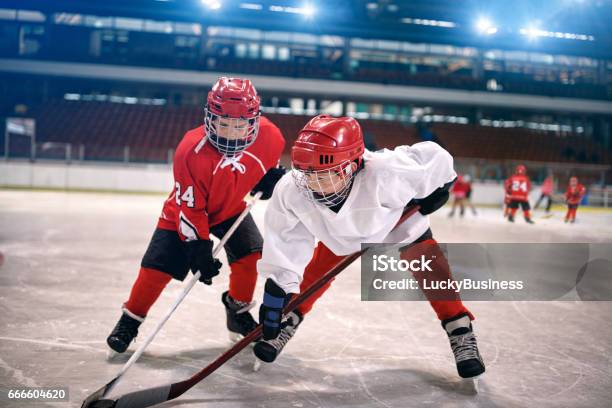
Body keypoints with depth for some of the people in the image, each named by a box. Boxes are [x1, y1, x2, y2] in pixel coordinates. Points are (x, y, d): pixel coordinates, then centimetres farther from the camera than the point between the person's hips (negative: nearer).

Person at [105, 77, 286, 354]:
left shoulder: (268, 135, -23)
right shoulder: (191, 151, -35)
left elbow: (270, 159, 5)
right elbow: (189, 208, -27)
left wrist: (271, 177, -10)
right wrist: (198, 247, -28)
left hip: (232, 208, 4)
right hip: (184, 211, -4)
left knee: (248, 255, -7)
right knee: (158, 267, -8)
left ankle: (238, 312, 19)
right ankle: (130, 320, 14)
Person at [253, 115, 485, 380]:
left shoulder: (383, 173, -48)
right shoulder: (290, 192, -36)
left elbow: (435, 158, -32)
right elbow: (284, 247, -24)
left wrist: (433, 193, -16)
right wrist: (275, 290, -24)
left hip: (399, 220, -2)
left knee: (431, 269, -10)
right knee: (315, 272, 2)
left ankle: (460, 334, 7)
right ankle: (287, 324, 26)